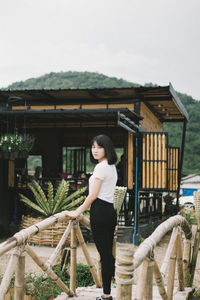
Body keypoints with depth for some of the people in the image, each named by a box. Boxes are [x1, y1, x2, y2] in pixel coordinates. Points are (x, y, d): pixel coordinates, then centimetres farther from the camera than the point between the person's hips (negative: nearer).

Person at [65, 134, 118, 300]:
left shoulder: (101, 167, -12)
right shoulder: (112, 166, 17)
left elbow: (93, 195, -13)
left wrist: (77, 212, -4)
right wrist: (82, 210, 25)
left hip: (100, 212, -10)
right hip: (110, 210, 10)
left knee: (104, 254, -4)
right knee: (108, 253, 13)